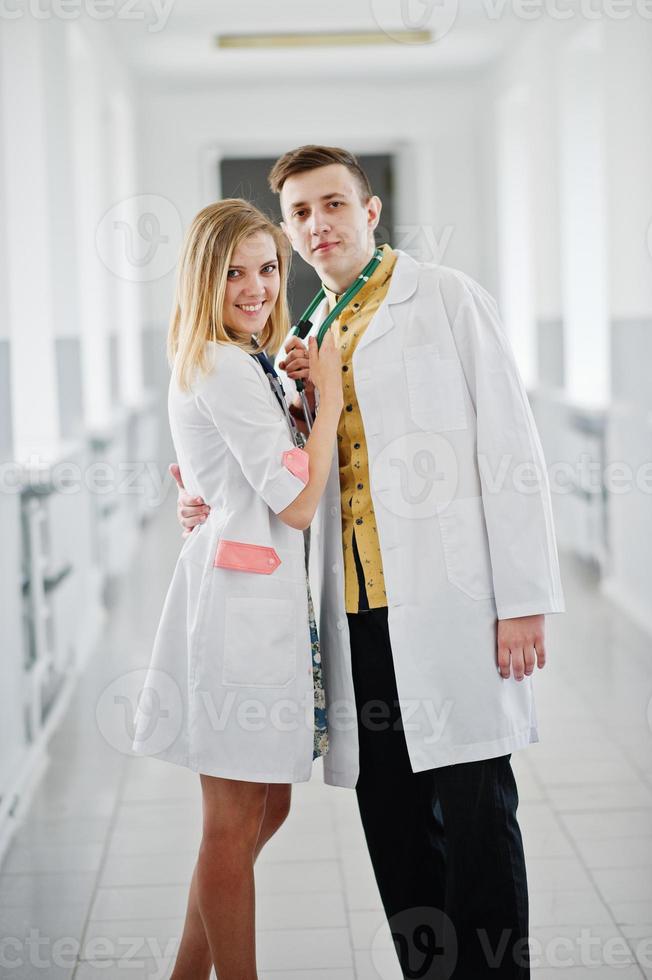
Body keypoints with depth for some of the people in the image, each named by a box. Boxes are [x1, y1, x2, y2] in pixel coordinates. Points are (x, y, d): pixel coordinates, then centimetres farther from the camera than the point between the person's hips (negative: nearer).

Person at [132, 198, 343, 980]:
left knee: (266, 805, 17)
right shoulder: (227, 369, -14)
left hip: (261, 597, 10)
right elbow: (298, 501, -16)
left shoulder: (229, 364, 17)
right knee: (235, 823, 0)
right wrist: (329, 394, -8)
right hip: (244, 598, -10)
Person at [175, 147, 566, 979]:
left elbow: (508, 446, -4)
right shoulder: (315, 338, 20)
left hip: (450, 602, -6)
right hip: (356, 615, 6)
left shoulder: (445, 299, 3)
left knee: (473, 811, -4)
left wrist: (523, 598, -11)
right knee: (391, 823, 8)